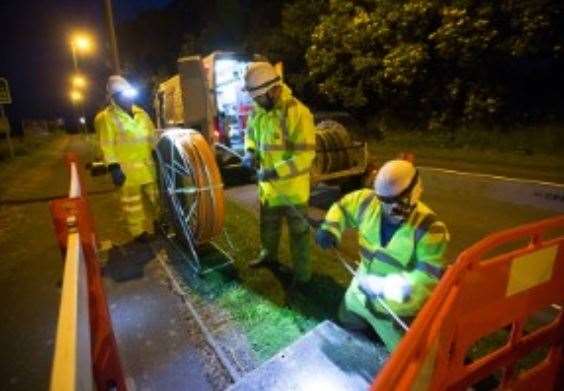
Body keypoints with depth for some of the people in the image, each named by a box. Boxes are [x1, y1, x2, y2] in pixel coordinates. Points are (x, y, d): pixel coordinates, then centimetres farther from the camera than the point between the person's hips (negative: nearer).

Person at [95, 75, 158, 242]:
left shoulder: (141, 113, 12)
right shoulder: (107, 117, -6)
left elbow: (152, 137, 18)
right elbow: (107, 145, -11)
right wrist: (113, 167, -19)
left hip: (148, 166, 6)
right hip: (127, 169, -6)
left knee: (152, 198, 18)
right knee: (133, 202, 4)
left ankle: (154, 225, 35)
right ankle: (139, 232, 16)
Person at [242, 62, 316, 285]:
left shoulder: (297, 112, -25)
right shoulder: (258, 110, -2)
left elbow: (305, 155, -27)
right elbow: (251, 134, 16)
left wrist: (276, 171, -31)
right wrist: (250, 152, -5)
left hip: (292, 185, -7)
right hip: (268, 183, 7)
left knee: (298, 229, 10)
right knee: (268, 223, 26)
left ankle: (302, 272, 28)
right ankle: (269, 254, 52)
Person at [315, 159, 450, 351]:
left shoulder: (429, 229, -29)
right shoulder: (368, 200, -16)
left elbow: (425, 280, -30)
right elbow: (342, 207, 3)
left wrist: (379, 285, -32)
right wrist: (330, 227, -16)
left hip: (398, 307, -5)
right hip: (361, 291, 5)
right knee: (347, 322, 31)